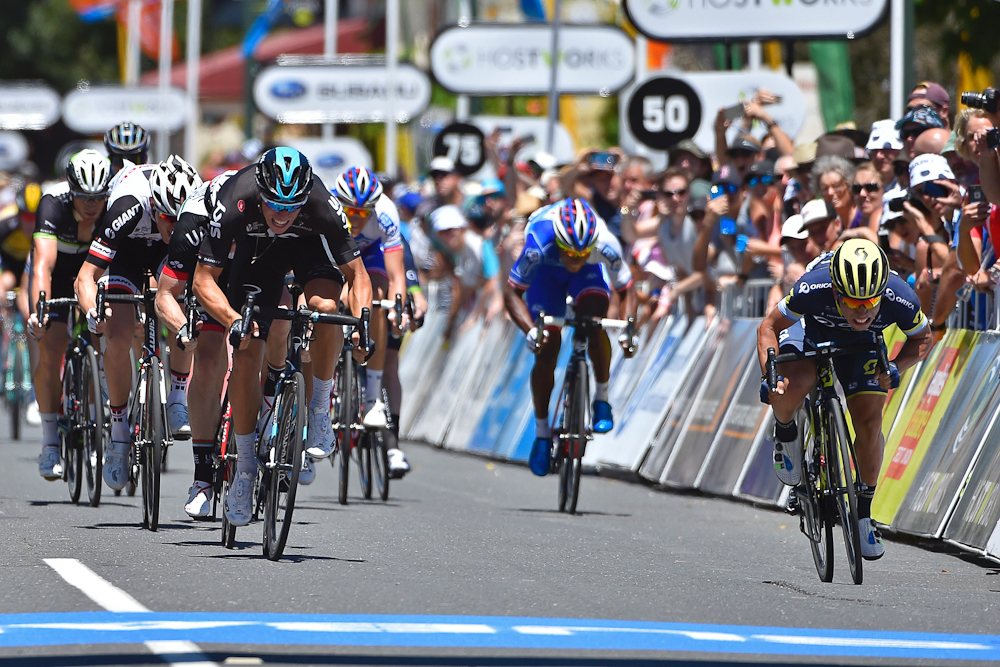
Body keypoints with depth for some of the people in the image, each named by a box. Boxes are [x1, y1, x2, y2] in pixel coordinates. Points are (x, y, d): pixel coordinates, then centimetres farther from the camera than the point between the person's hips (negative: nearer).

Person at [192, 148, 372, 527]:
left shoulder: (322, 205, -37)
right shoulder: (234, 205, -37)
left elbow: (356, 273, -26)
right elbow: (203, 279, -30)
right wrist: (233, 320, -47)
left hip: (310, 243, 0)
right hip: (256, 247, 1)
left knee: (326, 306, -33)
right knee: (246, 356, -12)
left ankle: (320, 407, -10)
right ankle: (245, 468, 2)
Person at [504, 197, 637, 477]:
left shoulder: (606, 246, -37)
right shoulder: (539, 245, -41)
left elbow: (626, 291, -23)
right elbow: (512, 292, -32)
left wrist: (627, 329, -39)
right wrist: (530, 330, -48)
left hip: (589, 274, 1)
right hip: (547, 273, -1)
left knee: (595, 325, -27)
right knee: (546, 351, -7)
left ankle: (602, 398, -6)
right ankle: (541, 432, 9)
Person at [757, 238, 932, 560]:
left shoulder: (902, 300, -35)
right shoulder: (812, 289, -41)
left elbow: (922, 339, -11)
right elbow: (769, 328, -22)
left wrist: (896, 367, -30)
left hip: (862, 344, 2)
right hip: (811, 329, -2)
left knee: (869, 423, -12)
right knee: (791, 388, -32)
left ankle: (863, 511, 10)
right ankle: (785, 434, 4)